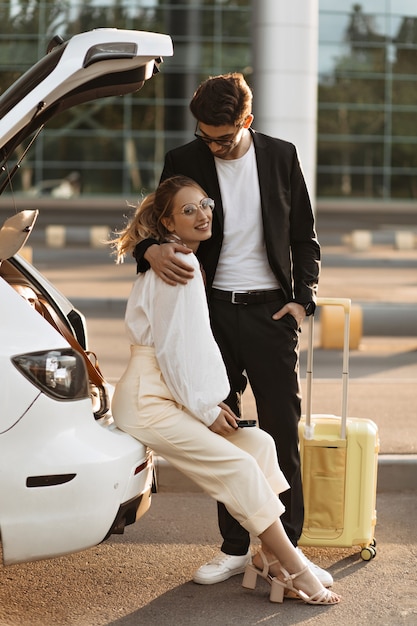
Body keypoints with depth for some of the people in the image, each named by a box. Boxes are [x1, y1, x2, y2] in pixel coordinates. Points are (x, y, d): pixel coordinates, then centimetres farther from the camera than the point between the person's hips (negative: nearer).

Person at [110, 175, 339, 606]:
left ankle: (272, 562, -3)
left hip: (170, 397, 10)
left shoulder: (191, 263, 18)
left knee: (259, 444, 1)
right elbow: (173, 348, -17)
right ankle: (295, 570, -9)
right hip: (146, 403, -10)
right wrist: (205, 409, -10)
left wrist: (210, 401, 11)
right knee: (240, 466, -15)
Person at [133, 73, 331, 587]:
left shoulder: (281, 156, 4)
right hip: (214, 312, 1)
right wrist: (152, 251, -20)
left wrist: (302, 299, -2)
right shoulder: (183, 161, 2)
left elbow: (304, 237, 10)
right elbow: (154, 226, 5)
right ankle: (235, 547, 15)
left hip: (271, 311, -1)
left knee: (283, 433, -2)